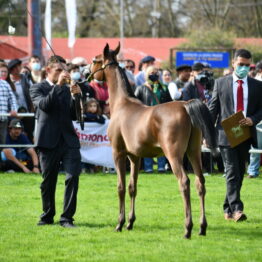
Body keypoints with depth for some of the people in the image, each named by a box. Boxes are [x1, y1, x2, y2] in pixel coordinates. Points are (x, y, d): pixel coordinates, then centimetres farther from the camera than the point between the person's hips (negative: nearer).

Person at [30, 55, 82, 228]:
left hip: (68, 140, 3)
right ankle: (48, 216, 21)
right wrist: (58, 85, -19)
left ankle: (67, 218, -6)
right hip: (49, 141, -3)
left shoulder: (67, 89, 15)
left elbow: (74, 116, 10)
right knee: (48, 181, 6)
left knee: (73, 177, -10)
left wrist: (75, 97, -5)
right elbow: (44, 105, -17)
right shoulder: (37, 89, 4)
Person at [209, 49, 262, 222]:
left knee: (239, 173, 8)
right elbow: (213, 109, 5)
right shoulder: (221, 83, 4)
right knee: (232, 172, -12)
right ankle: (236, 209, -20)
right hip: (226, 134, -3)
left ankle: (228, 209, 19)